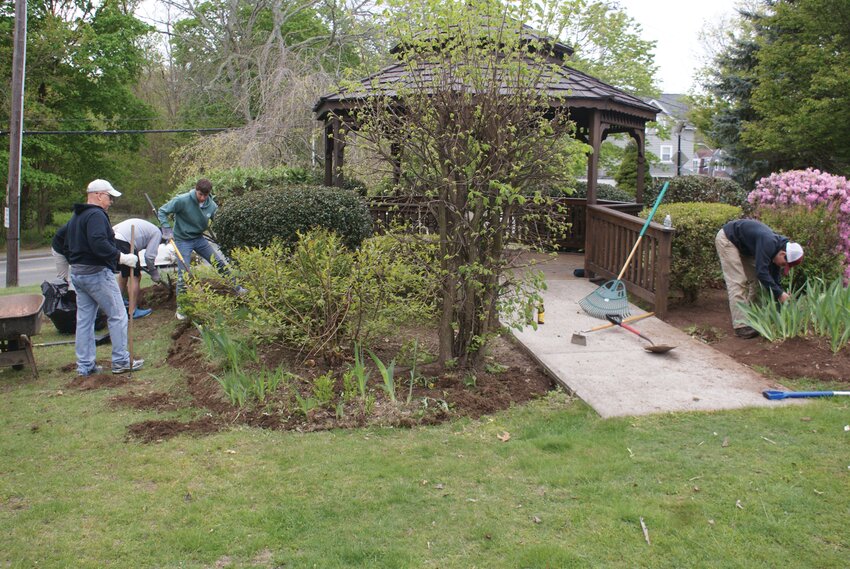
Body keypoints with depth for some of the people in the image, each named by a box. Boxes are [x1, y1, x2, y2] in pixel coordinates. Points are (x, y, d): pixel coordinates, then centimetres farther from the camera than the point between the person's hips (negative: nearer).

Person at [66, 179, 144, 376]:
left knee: (84, 319, 11)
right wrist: (122, 257, -25)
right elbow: (99, 243, -28)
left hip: (77, 272, 10)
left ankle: (85, 365, 15)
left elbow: (67, 243, 22)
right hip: (97, 273, -10)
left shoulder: (76, 217, 18)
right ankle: (121, 361, 3)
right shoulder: (96, 215, -15)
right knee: (118, 316, -1)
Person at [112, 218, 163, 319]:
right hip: (123, 244, -9)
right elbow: (149, 255, 0)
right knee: (135, 276, 2)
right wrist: (154, 273, 15)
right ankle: (133, 311, 5)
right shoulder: (157, 233, 8)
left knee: (125, 272, 27)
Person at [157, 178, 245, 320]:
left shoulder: (212, 205, -8)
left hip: (199, 238, 5)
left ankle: (235, 288, 25)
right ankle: (180, 308, 6)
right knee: (183, 274, -7)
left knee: (220, 262, 6)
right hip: (183, 240, -4)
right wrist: (166, 230, -24)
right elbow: (162, 211, -14)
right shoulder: (182, 200, -22)